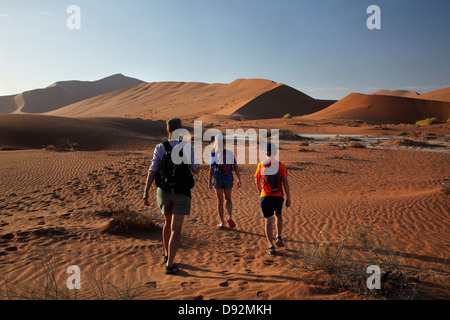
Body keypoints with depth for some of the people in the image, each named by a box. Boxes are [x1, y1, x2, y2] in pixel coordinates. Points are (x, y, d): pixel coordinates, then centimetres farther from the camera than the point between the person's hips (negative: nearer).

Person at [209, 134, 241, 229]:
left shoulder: (214, 154, -8)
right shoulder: (230, 153, -1)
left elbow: (211, 169, -6)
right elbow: (236, 167, -1)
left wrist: (210, 182, 3)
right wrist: (239, 179, 5)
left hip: (218, 178, -2)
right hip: (228, 178, 2)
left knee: (220, 201, 7)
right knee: (228, 199, 20)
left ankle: (221, 222, 10)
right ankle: (230, 217, -1)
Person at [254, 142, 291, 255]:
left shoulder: (261, 165, 0)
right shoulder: (280, 165, -2)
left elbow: (257, 180, 14)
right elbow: (285, 182, -6)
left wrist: (260, 191, 33)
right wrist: (288, 198, -1)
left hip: (266, 196, -1)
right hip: (278, 196, 1)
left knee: (268, 220, 0)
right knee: (278, 216, 26)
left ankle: (271, 247, -5)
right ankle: (279, 238, 16)